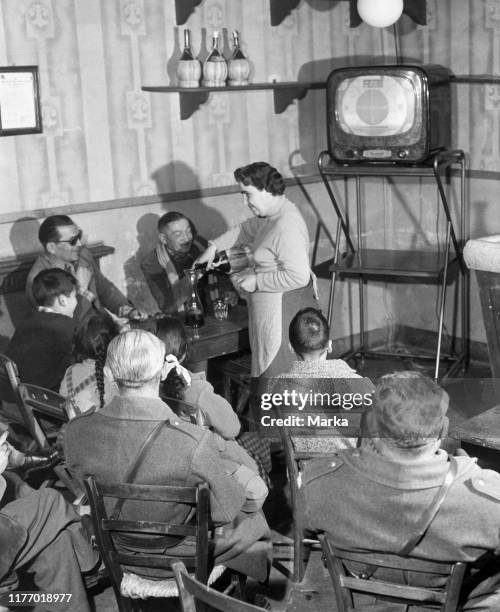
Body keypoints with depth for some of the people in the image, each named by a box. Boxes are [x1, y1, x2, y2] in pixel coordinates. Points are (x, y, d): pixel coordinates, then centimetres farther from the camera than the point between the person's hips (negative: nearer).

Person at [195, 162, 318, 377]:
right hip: (269, 307, 10)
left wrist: (256, 281, -20)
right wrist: (214, 247, 22)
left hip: (283, 310, -10)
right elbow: (246, 230, 28)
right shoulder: (271, 216, 8)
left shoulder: (287, 226, -24)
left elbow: (298, 276, -28)